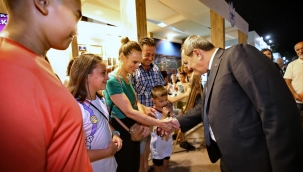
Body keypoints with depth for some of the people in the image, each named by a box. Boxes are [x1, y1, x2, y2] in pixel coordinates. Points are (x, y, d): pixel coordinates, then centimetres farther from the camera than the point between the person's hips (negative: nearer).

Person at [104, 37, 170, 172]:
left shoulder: (127, 78, 6)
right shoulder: (112, 80, -23)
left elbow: (135, 102, 4)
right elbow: (129, 112, -27)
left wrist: (145, 122, -14)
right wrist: (159, 123, -24)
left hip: (133, 129, 8)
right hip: (121, 132, -8)